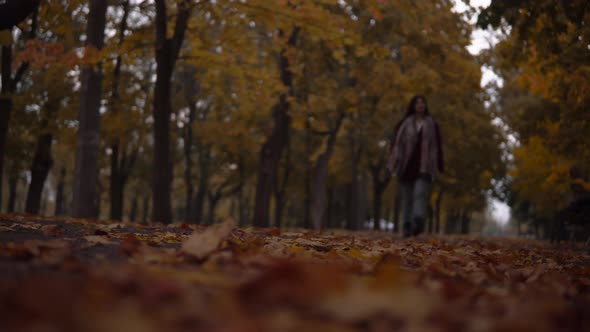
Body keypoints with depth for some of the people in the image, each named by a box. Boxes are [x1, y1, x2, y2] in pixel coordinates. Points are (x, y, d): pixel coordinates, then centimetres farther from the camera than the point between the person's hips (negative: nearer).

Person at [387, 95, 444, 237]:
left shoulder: (432, 125, 12)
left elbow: (437, 146, 13)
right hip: (406, 166, 1)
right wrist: (394, 164, -6)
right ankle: (407, 227, 9)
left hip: (424, 167, -1)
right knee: (407, 198, 4)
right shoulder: (404, 124, 10)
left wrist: (440, 166, 9)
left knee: (420, 194, -20)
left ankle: (418, 223, -36)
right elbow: (396, 143, 5)